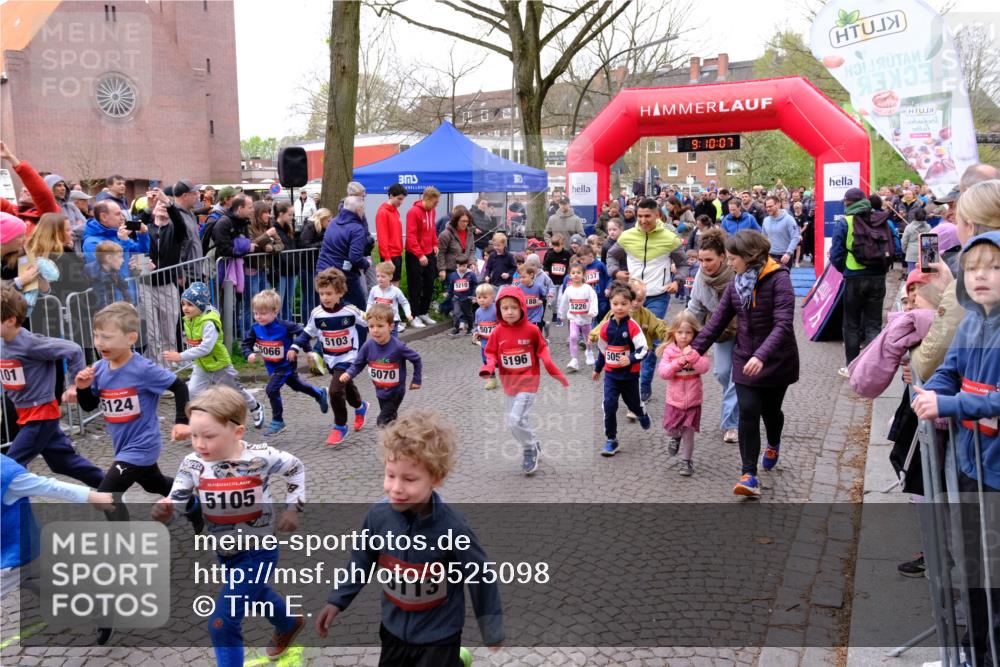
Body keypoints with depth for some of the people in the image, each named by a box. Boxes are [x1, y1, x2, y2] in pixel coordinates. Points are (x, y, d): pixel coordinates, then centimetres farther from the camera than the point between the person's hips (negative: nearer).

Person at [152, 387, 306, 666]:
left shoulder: (261, 458, -24)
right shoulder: (193, 464, -16)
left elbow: (296, 468, -4)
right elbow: (175, 506, -15)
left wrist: (293, 507, -8)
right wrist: (162, 511, -37)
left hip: (258, 551, -5)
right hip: (225, 552, 6)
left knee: (221, 624, -11)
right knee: (254, 593, 32)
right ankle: (289, 624, 64)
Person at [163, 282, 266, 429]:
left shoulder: (209, 323, -32)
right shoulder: (188, 320, -7)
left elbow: (205, 348, -42)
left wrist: (181, 356, -46)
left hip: (219, 365, -6)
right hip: (201, 366, 6)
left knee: (236, 392, 14)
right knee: (192, 392, -11)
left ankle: (256, 409, 41)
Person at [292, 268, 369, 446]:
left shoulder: (350, 311, -18)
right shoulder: (317, 313, -9)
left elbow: (368, 323, -3)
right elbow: (307, 332, 5)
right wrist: (295, 347, -4)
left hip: (348, 357, -5)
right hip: (330, 358, 5)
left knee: (335, 390, -18)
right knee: (346, 387, 23)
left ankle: (340, 426, -1)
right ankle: (360, 407, 55)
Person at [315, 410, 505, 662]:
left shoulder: (452, 528, -27)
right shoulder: (378, 516, -17)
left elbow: (481, 579, -15)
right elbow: (361, 562, 3)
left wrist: (493, 632, -6)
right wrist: (337, 601, 2)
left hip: (439, 636, -4)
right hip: (394, 629, 5)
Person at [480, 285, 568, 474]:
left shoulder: (532, 330, -11)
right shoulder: (497, 332, -6)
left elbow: (542, 350, 1)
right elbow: (491, 353, 3)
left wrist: (556, 373, -10)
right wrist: (488, 367, -18)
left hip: (528, 382, -5)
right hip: (509, 383, 5)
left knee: (516, 420, -17)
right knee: (512, 422, 14)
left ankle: (530, 450, 7)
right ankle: (533, 445, 38)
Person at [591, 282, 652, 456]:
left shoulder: (632, 326, -16)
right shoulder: (606, 327, -4)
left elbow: (643, 349, -18)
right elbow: (602, 349, 12)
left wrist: (631, 359, -35)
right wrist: (597, 369, 22)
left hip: (630, 374, -2)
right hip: (611, 374, 2)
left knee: (633, 404, 17)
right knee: (609, 406, -9)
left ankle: (643, 416, 54)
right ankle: (612, 440, 3)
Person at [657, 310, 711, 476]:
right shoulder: (669, 351, -5)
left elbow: (704, 367, -19)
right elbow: (663, 372, -13)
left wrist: (691, 356, -28)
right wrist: (678, 363, -24)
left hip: (693, 400, -1)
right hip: (674, 400, 1)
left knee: (689, 433, 5)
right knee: (670, 430, 7)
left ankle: (687, 461, 21)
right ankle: (676, 437, 43)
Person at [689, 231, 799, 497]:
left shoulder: (778, 279, -18)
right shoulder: (735, 284, 2)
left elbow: (783, 324, -26)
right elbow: (717, 321, 5)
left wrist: (762, 355, -38)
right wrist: (695, 349, -4)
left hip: (776, 360, -3)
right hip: (744, 359, 4)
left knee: (770, 409, 15)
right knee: (748, 413, -8)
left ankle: (773, 445, 48)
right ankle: (749, 475, -8)